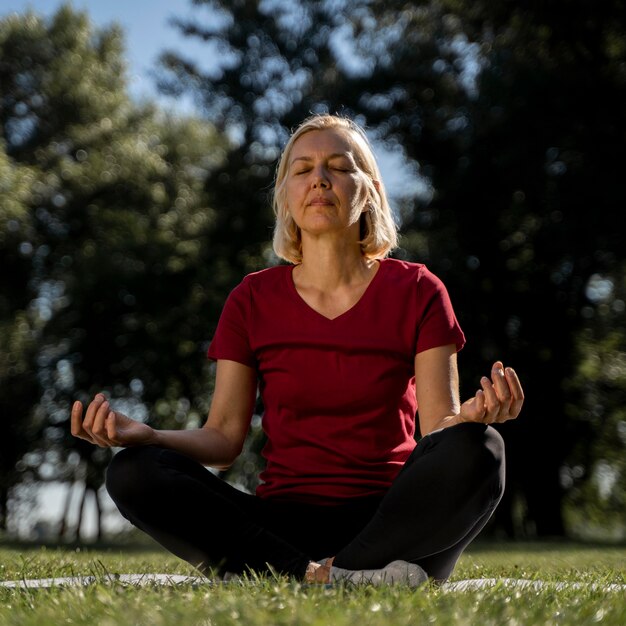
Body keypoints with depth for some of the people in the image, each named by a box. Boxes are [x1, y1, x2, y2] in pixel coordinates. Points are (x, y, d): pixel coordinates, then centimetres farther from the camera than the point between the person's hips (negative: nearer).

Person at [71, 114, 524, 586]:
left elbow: (439, 426, -2)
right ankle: (320, 576, -28)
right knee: (134, 473, -22)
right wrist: (145, 435, -14)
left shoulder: (415, 291, 3)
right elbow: (224, 438, 5)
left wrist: (473, 417, -26)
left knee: (475, 452, -32)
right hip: (283, 524, 2)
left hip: (390, 521, -1)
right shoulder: (253, 301, 8)